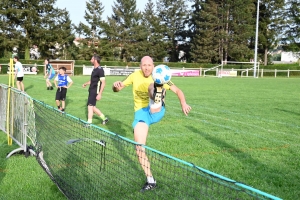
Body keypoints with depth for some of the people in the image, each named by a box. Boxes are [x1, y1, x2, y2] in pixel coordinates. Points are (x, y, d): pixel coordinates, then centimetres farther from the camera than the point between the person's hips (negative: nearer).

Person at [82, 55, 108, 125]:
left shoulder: (100, 70, -15)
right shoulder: (94, 69, 13)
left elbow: (103, 83, -19)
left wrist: (100, 94, -24)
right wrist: (86, 84, 20)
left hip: (95, 91, -9)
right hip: (91, 90, 9)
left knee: (90, 106, -10)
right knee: (92, 107, 13)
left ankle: (89, 123, -3)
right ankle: (104, 118, 25)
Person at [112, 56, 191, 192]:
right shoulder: (135, 75, 6)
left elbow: (177, 90, 5)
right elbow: (117, 88, 11)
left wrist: (183, 103, -14)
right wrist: (116, 86, -14)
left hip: (156, 111, -2)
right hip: (141, 112, 2)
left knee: (154, 86, -30)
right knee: (139, 149, -10)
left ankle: (156, 103, -65)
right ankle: (150, 181, 4)